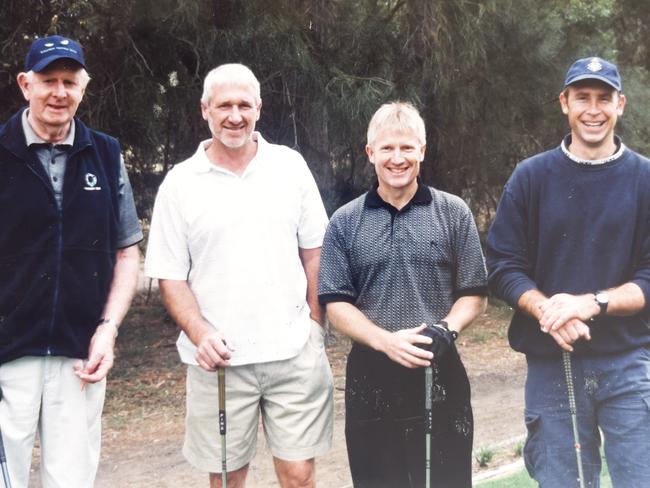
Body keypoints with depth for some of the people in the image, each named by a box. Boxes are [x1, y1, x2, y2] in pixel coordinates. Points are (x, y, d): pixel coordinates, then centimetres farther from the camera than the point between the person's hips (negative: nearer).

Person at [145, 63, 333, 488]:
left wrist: (316, 327, 5)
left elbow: (314, 251, 10)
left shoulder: (291, 166, 5)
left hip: (295, 352, 1)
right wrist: (201, 335, -13)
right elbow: (170, 276, 2)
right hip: (219, 358, -1)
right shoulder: (180, 183, 1)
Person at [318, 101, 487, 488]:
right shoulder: (345, 223, 4)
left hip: (441, 376, -1)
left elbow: (474, 294, 5)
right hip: (372, 380, 1)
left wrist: (445, 329, -16)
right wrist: (386, 341, -15)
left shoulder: (454, 213, 3)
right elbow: (336, 303, 1)